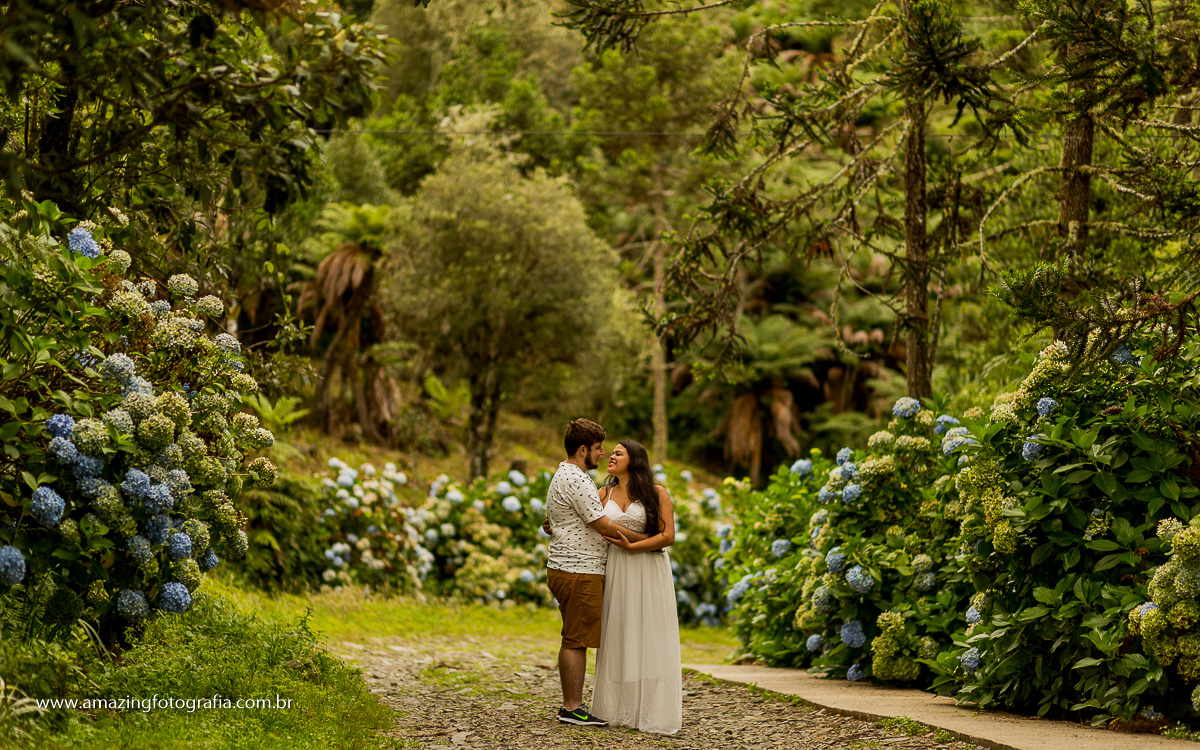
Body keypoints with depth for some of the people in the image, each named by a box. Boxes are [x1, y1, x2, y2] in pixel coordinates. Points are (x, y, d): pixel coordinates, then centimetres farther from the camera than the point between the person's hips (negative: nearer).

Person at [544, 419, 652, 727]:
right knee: (576, 641, -7)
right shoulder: (576, 480, -16)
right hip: (580, 573, -11)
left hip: (564, 570, 11)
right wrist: (647, 539, -8)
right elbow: (604, 526, -17)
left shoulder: (564, 476, 19)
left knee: (574, 640, 12)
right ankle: (571, 709, -4)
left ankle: (573, 705, 16)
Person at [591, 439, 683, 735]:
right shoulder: (604, 494, 10)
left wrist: (631, 547, -16)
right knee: (618, 639, 5)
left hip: (648, 571, -4)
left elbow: (668, 536, -9)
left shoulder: (657, 493, -2)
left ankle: (652, 712, 2)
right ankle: (618, 709, 11)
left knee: (648, 639, -2)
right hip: (615, 571, 4)